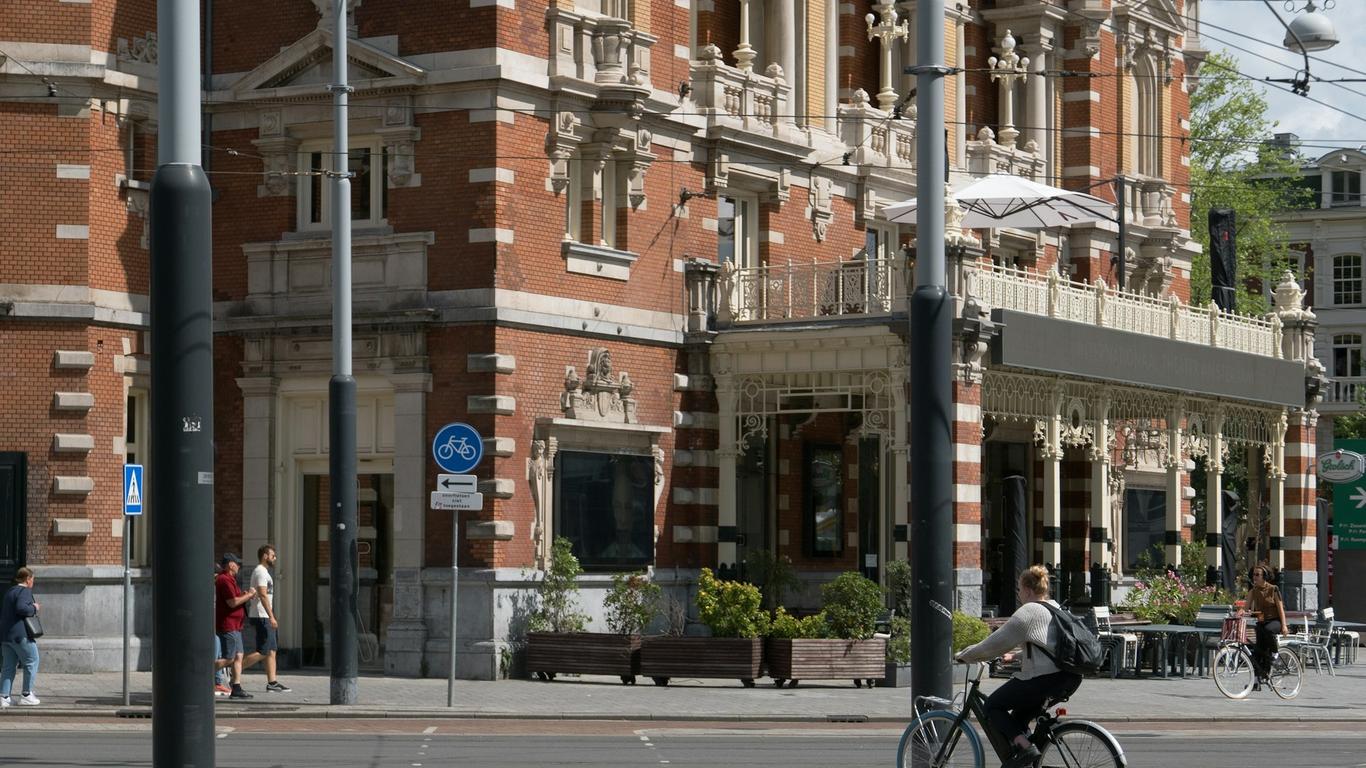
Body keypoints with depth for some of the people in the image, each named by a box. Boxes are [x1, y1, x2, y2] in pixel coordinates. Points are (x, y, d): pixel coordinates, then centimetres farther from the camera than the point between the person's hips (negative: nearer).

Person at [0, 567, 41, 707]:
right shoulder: (25, 592, -10)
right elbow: (21, 608, -27)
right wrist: (34, 608, -10)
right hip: (20, 634, -9)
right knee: (31, 662, 3)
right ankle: (27, 695, 3)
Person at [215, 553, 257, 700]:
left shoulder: (229, 579, 19)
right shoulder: (225, 580, -15)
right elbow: (232, 602, -21)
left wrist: (243, 595, 12)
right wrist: (249, 595, -10)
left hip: (234, 626, 11)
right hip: (227, 625, -11)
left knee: (238, 657, 6)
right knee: (228, 659, -11)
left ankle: (236, 689, 4)